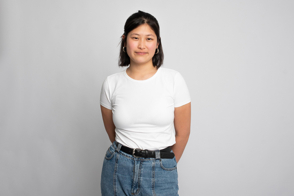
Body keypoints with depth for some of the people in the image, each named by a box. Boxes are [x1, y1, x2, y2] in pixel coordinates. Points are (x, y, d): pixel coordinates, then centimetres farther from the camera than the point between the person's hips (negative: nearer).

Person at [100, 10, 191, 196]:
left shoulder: (174, 79, -9)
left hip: (160, 173, -1)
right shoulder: (111, 83, -4)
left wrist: (166, 165, 8)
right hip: (118, 168, 2)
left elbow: (183, 132, -1)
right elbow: (112, 133, 8)